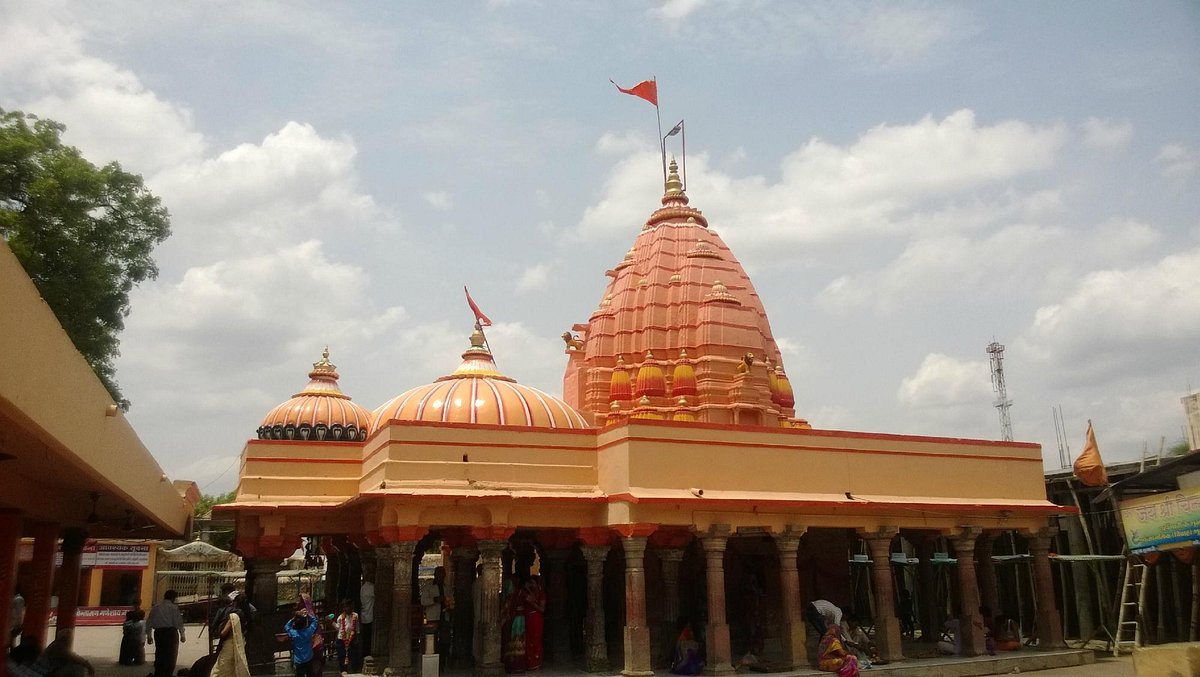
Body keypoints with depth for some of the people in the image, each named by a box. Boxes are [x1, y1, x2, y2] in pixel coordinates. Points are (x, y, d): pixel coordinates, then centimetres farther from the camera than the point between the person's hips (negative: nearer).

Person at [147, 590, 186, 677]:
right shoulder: (173, 607, -4)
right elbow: (179, 622, -8)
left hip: (158, 632, 5)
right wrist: (182, 635, -1)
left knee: (159, 654, 14)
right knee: (171, 655, 4)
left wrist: (149, 636, 19)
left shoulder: (155, 607, 11)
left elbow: (149, 622, 12)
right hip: (171, 632, -5)